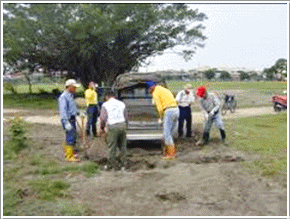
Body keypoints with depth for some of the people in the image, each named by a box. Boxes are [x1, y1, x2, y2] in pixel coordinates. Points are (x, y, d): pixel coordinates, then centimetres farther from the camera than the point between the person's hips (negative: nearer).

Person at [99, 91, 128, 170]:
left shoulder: (105, 105, 4)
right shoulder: (122, 104, 14)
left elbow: (103, 118, -2)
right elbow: (126, 117, 16)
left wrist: (102, 128, 12)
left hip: (112, 127, -3)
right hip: (122, 125, 4)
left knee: (112, 147, 5)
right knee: (123, 145, 12)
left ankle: (113, 165, 12)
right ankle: (123, 164, 18)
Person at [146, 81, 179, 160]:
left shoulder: (155, 93, -2)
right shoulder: (164, 90, 25)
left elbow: (159, 107, -10)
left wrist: (161, 116, 7)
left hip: (169, 112, -9)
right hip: (176, 110, 9)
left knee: (167, 134, -3)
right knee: (170, 133, 16)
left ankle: (171, 154, -2)